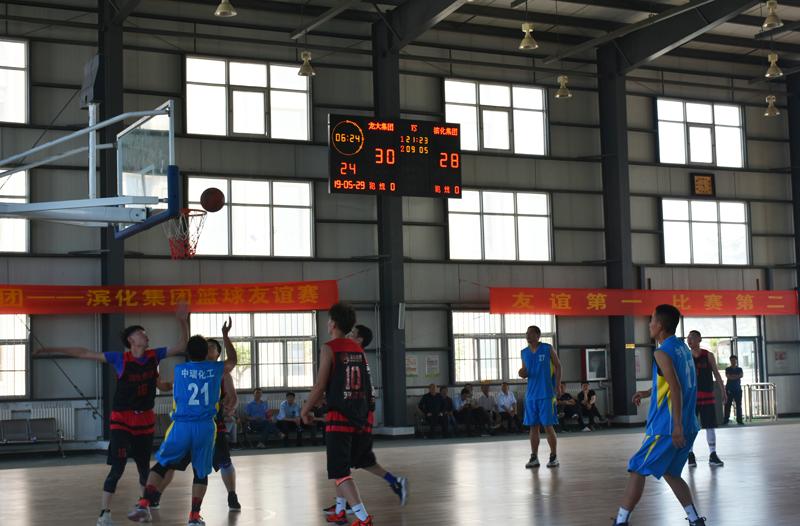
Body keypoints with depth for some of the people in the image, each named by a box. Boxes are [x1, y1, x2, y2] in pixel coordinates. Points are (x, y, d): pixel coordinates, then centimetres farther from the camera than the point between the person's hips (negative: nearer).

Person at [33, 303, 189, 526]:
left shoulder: (155, 356, 0)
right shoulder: (120, 359, -9)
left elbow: (182, 345, 4)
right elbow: (85, 354, -8)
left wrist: (183, 322, -9)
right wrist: (53, 349, -8)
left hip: (145, 419, 4)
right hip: (122, 420, -4)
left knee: (144, 465, 14)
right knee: (118, 467, -11)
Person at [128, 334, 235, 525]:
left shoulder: (178, 370, 3)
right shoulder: (217, 369, 3)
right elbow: (232, 360, 26)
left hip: (181, 426, 0)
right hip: (206, 427, 0)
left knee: (161, 464, 11)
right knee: (201, 471, 13)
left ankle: (144, 505, -2)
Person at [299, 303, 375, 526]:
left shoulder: (329, 348, -7)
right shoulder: (359, 349, 12)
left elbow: (320, 385, -11)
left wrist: (305, 410, 0)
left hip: (339, 417, -7)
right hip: (360, 417, 7)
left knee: (339, 472, -5)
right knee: (342, 467, 24)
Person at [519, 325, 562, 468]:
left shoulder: (548, 349, -1)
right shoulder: (524, 352, 10)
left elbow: (558, 366, 3)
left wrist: (556, 387, -3)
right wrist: (523, 374, -6)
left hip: (546, 394, -4)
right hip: (531, 395, 4)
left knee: (548, 426, -5)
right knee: (533, 426, 5)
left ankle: (554, 457, 5)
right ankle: (534, 458, 11)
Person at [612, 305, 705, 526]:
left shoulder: (662, 353, -14)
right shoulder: (683, 348, 12)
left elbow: (676, 389, -23)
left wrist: (677, 425, -25)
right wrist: (648, 392, 29)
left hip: (666, 427, -8)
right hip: (689, 426, 8)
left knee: (637, 471, -1)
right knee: (670, 473, 19)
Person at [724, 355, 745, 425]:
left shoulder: (739, 369, 13)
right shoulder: (727, 369, 7)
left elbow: (741, 375, -7)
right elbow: (728, 376, -10)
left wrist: (733, 376, -8)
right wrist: (737, 376, -4)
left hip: (738, 389, 2)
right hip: (729, 389, -2)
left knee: (739, 405, 0)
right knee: (727, 405, -5)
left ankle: (739, 420, 3)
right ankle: (726, 420, -2)